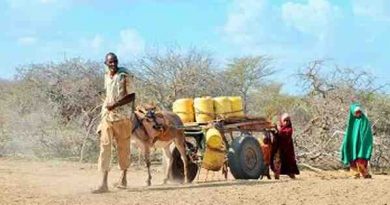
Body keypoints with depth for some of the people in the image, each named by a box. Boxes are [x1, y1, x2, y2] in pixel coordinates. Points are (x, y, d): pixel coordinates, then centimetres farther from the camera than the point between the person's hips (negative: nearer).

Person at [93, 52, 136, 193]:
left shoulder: (125, 76, -8)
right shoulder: (106, 76, 9)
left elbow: (132, 97, -10)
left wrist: (114, 105, -19)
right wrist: (106, 105, 11)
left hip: (122, 117, -4)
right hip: (107, 116, 4)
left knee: (123, 147, 6)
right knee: (105, 147, -4)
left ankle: (123, 178, 23)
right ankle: (104, 183, -7)